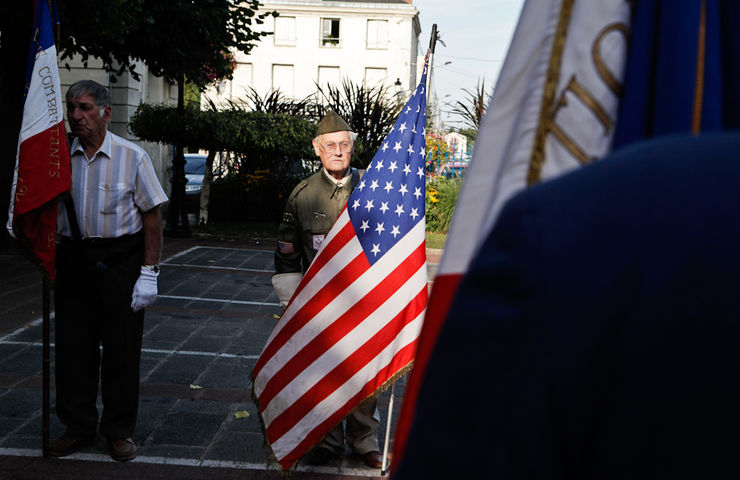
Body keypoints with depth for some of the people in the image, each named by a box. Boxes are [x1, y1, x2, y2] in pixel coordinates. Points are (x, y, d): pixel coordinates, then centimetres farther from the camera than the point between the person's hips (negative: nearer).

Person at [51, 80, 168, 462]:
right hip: (72, 261, 3)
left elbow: (152, 218, -4)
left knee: (121, 348, 5)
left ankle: (119, 431, 20)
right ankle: (78, 426, 24)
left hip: (120, 261, -2)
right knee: (72, 347, 8)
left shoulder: (131, 157, -4)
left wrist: (148, 273, -9)